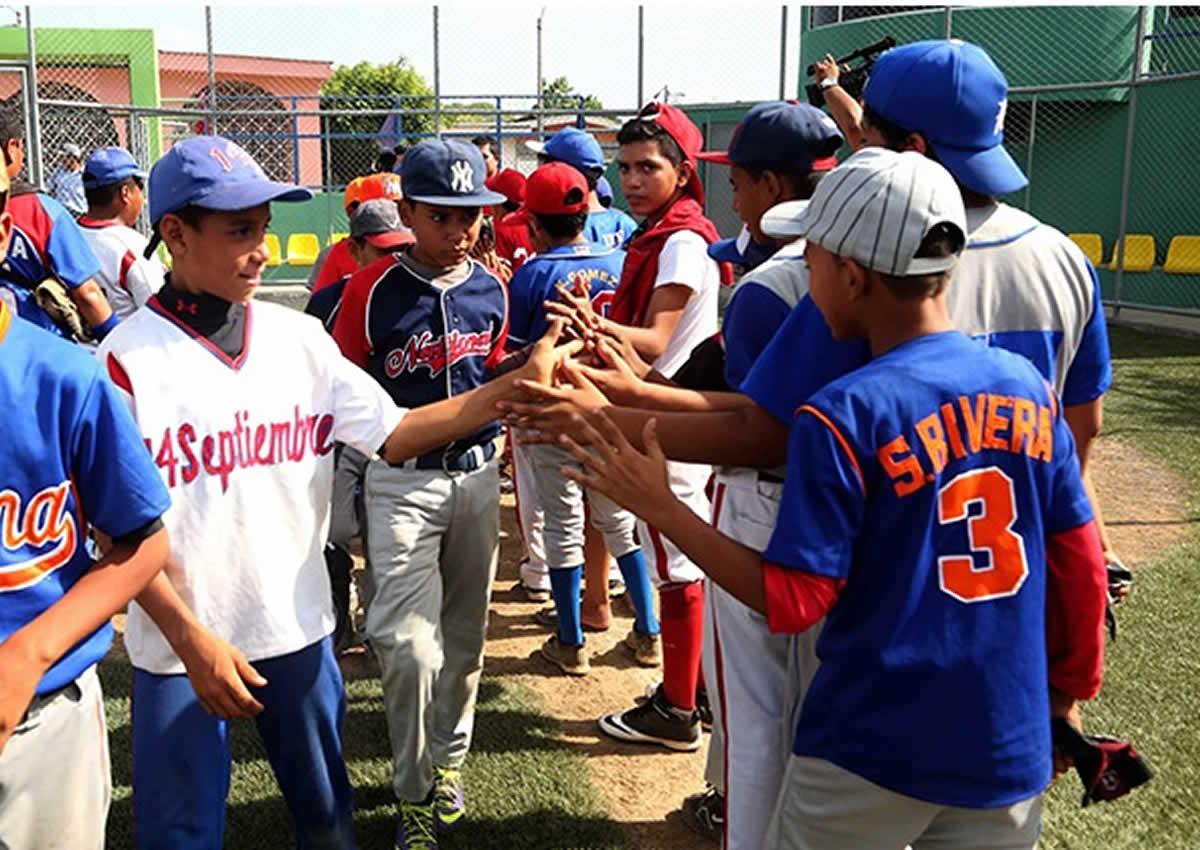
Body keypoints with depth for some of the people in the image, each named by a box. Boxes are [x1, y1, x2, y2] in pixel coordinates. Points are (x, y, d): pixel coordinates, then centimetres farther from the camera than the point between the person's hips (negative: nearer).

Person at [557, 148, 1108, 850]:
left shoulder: (844, 417, -19)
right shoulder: (1029, 388, -3)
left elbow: (792, 602, -16)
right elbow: (1081, 567, 2)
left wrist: (659, 506, -10)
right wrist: (1066, 695, 16)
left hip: (871, 751, -4)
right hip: (1012, 752, 5)